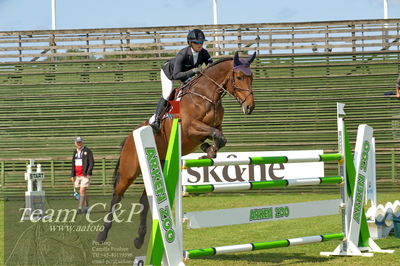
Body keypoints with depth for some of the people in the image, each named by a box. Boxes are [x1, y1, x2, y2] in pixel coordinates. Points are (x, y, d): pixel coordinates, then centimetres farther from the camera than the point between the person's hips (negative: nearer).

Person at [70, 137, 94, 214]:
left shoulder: (87, 151, -4)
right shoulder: (75, 152, 14)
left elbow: (91, 162, -9)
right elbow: (73, 164, 18)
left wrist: (89, 173, -17)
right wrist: (72, 175, 12)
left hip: (85, 175, -6)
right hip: (77, 175, 6)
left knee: (82, 191, -13)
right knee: (83, 192, 11)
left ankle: (80, 208, -14)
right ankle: (87, 207, 21)